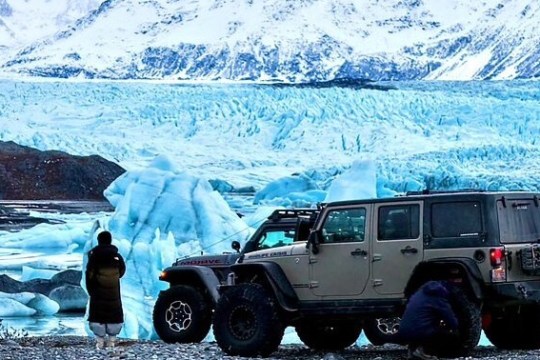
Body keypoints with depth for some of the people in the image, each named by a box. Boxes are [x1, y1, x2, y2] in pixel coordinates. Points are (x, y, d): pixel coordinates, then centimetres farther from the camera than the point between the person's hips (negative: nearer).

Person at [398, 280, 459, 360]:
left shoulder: (421, 292, 20)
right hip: (419, 334, -8)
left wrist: (439, 323, 38)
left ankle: (413, 347, 13)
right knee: (452, 334, 7)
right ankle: (422, 349, -4)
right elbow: (453, 323, 2)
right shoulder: (439, 298, -2)